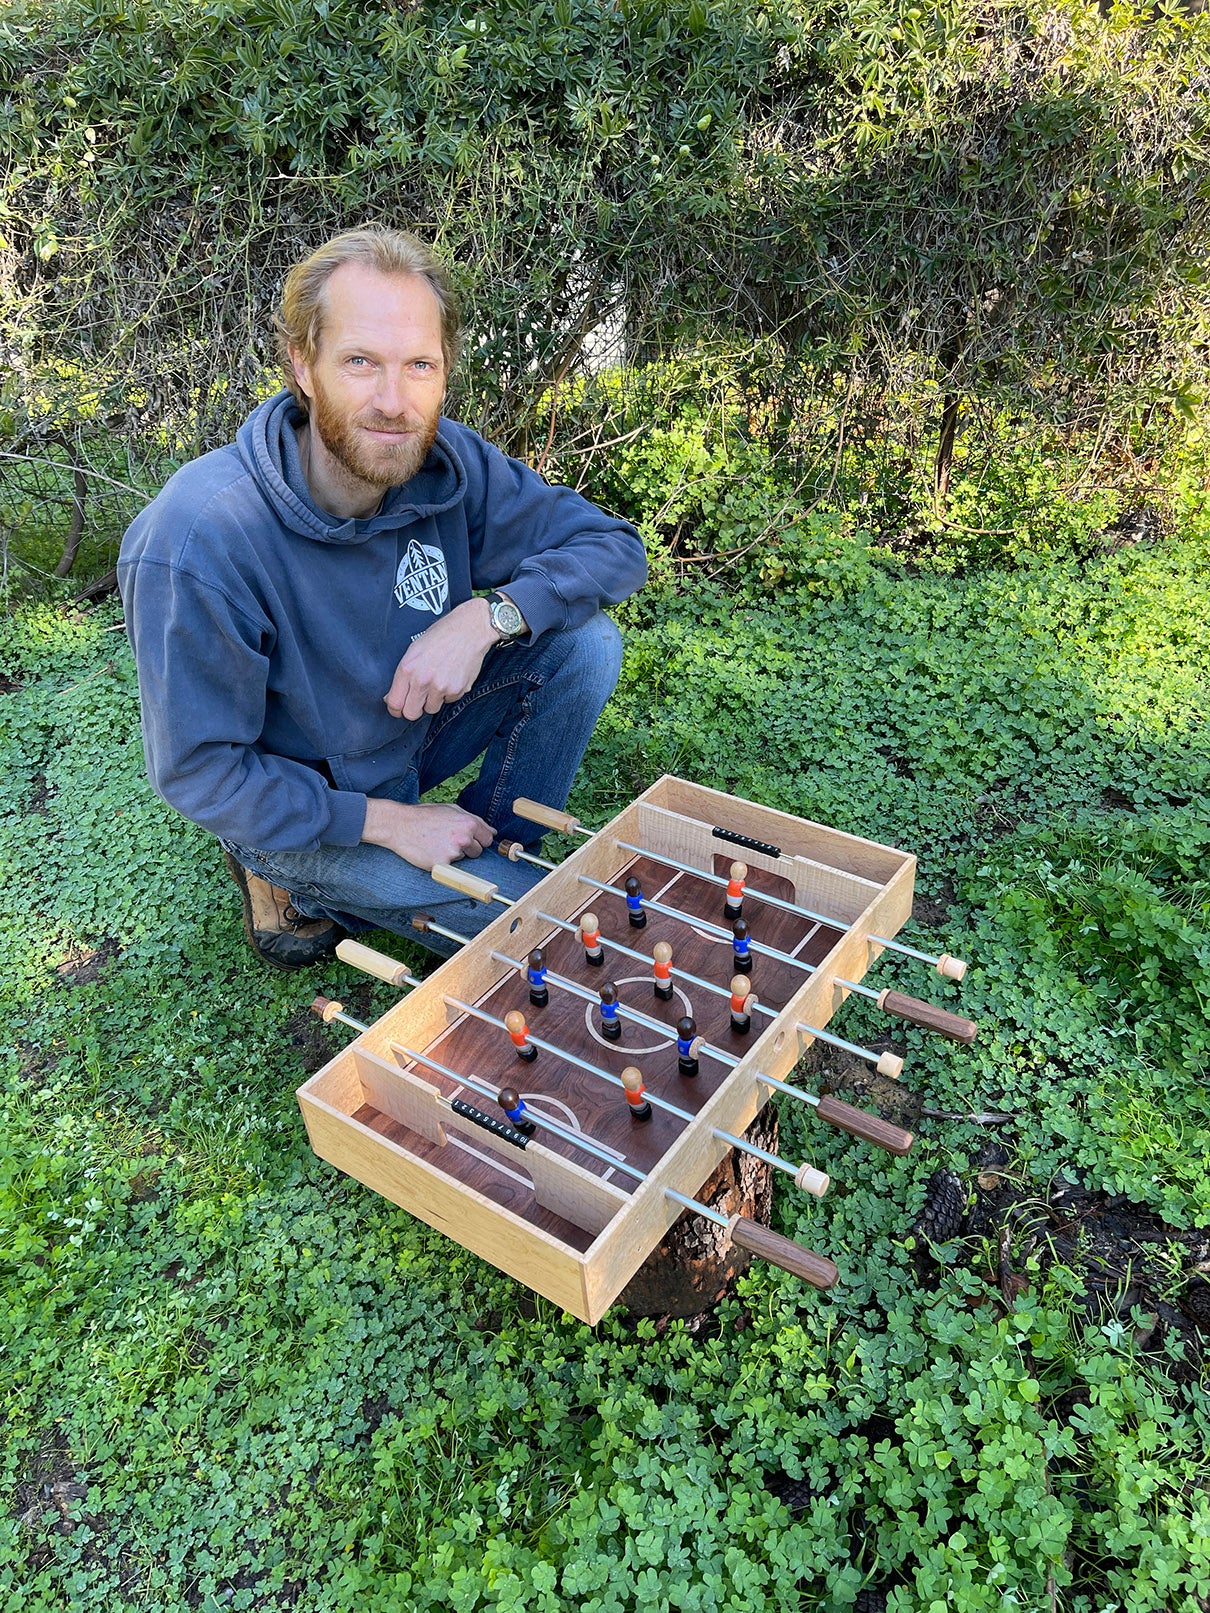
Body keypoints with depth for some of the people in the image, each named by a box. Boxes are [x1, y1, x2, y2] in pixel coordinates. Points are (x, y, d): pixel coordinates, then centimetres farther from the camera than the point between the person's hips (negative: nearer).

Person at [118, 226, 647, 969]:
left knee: (585, 640, -14)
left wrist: (486, 615, -27)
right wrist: (387, 823, -23)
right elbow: (198, 769, -23)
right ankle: (299, 882, 3)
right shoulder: (199, 544, -31)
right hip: (298, 801, -5)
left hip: (413, 731, 5)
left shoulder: (448, 462, -17)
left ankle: (489, 846, 2)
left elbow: (615, 546, -10)